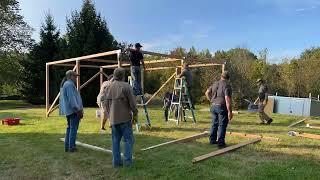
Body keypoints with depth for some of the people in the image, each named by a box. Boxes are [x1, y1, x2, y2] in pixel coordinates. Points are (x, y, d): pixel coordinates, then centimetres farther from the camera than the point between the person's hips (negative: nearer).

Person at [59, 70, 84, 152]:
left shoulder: (64, 84, 20)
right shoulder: (69, 84, -14)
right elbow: (72, 98, -21)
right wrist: (78, 110, -19)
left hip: (69, 110, 11)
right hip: (73, 110, -11)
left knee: (69, 128, 15)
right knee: (73, 128, -6)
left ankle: (67, 147, 19)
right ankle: (71, 147, -2)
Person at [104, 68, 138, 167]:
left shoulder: (108, 87, 8)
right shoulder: (126, 86, -12)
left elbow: (106, 104, 14)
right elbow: (132, 102, -12)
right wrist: (135, 112, 4)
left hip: (113, 118, 6)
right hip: (125, 118, -6)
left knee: (115, 140, 12)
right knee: (128, 139, 4)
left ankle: (116, 161, 16)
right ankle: (127, 160, 5)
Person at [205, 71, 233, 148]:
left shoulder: (215, 84, 9)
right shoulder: (227, 86, -13)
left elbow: (207, 93, 14)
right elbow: (227, 99, -21)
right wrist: (230, 111, -19)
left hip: (213, 106, 7)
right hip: (222, 107, -7)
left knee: (214, 124, 17)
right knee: (222, 125, 1)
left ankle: (212, 140, 25)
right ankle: (221, 143, 4)